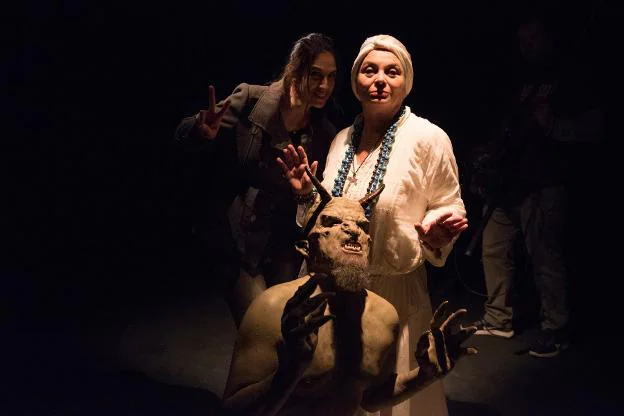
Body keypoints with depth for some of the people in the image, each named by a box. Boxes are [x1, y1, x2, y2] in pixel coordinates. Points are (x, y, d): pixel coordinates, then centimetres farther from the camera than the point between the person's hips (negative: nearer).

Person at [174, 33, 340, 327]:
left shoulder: (325, 135, -1)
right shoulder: (250, 101, -12)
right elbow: (184, 132, -10)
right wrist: (203, 132, -31)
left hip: (284, 250, 4)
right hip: (237, 239, -4)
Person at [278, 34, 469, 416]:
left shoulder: (429, 138, -12)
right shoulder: (343, 140, 5)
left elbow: (449, 213, -5)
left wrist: (436, 236, -25)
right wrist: (308, 196, -2)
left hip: (396, 292, -5)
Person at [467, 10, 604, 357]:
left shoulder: (570, 77, -2)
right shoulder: (527, 80, 21)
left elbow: (594, 126, -10)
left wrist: (553, 125, -22)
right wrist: (493, 150, 14)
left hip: (544, 185, -8)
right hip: (510, 183, 8)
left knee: (546, 258, -7)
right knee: (495, 247, 10)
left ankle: (557, 329, 7)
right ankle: (499, 319, 22)